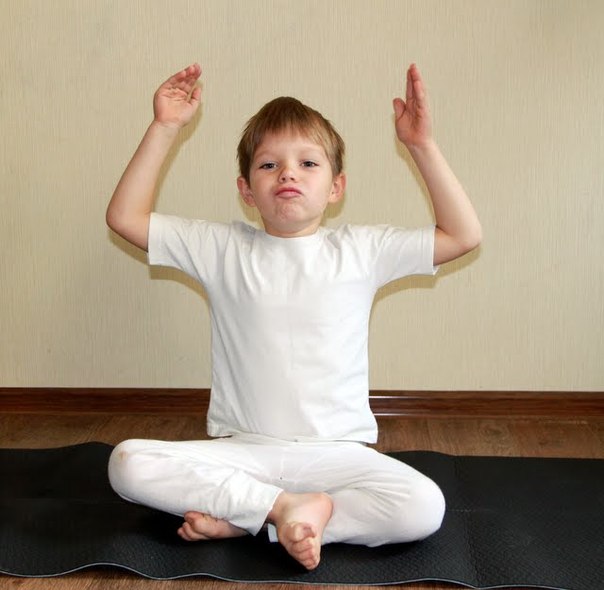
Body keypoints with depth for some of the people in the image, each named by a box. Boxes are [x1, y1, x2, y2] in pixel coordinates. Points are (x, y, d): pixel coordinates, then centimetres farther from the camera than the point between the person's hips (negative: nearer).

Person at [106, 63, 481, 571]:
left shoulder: (361, 251, 2)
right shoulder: (222, 249, 4)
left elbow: (464, 235, 1)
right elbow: (125, 217, 3)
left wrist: (422, 146, -5)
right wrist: (165, 128, -2)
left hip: (335, 451, 0)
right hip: (240, 450, 0)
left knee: (424, 508, -26)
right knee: (127, 462, -22)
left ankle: (243, 520, -15)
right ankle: (285, 505, -18)